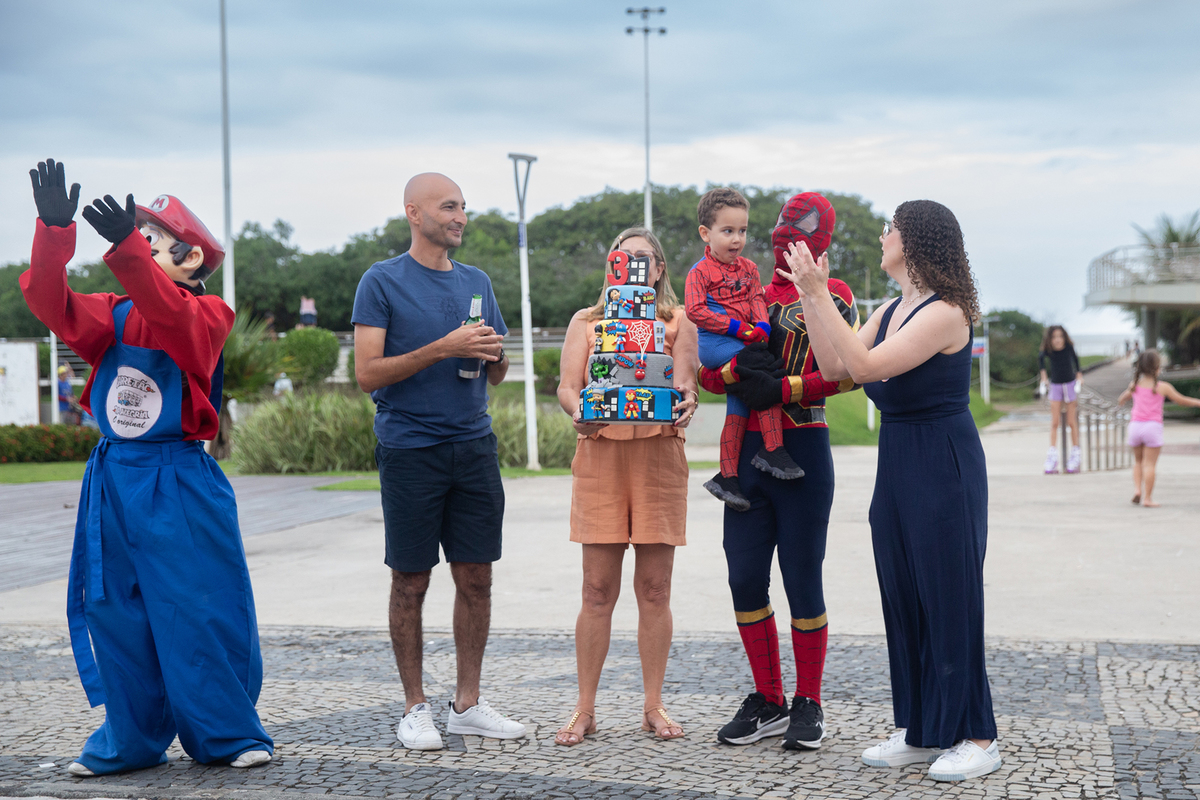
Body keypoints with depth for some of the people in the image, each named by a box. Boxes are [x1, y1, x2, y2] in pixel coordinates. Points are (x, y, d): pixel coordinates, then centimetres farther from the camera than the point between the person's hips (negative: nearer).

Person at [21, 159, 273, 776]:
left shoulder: (207, 315, -5)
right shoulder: (112, 315, 10)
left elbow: (170, 315, -28)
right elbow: (52, 303, -8)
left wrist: (125, 245, -43)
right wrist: (54, 228, -23)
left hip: (181, 488, -5)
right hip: (113, 482, 5)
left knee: (200, 611, -2)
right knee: (115, 613, 9)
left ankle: (228, 734, 13)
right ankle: (133, 740, 21)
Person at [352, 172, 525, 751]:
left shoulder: (477, 282, 14)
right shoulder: (382, 282, -3)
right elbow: (368, 374, -10)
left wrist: (495, 352, -5)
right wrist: (444, 348, -17)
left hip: (474, 447, 5)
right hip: (410, 451, -5)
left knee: (476, 578, 6)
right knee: (410, 582, 2)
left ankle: (467, 703, 16)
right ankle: (415, 708, 12)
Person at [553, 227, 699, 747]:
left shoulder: (677, 322, 12)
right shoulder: (586, 322, 13)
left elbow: (684, 383, -1)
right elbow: (567, 386, 2)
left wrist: (684, 405, -24)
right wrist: (578, 410, -20)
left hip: (660, 455, 0)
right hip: (600, 455, 0)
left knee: (655, 589, 2)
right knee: (598, 590, -2)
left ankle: (653, 706, 11)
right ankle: (585, 709, 5)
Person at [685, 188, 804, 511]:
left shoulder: (748, 268, 17)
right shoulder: (700, 271, -4)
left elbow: (756, 299, 10)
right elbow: (695, 310, -13)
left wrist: (762, 326, -12)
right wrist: (736, 327, -17)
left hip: (740, 345, 7)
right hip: (714, 342, -7)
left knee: (738, 410, 6)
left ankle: (727, 476, 12)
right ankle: (773, 450, -21)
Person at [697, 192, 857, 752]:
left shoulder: (831, 295, 1)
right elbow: (708, 375, 8)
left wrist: (781, 388, -18)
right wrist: (741, 365, -12)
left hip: (801, 452, -5)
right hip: (745, 451, 5)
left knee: (802, 581, -1)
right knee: (745, 580, 5)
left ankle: (809, 705, 12)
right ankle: (768, 702, 17)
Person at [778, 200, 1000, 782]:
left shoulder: (945, 313, -16)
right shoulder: (892, 311, 12)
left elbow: (866, 366, -24)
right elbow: (834, 367, 7)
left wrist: (818, 294, -22)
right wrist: (810, 296, 3)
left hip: (943, 468, -9)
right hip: (897, 464, 9)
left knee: (949, 598, -3)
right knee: (903, 597, 11)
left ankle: (975, 737, 6)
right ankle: (920, 731, 21)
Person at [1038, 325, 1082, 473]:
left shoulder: (1069, 347, -11)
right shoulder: (1048, 351, -15)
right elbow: (1040, 358, 1)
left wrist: (1079, 374, 7)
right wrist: (1043, 373, -7)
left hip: (1070, 384, -1)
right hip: (1055, 385, 1)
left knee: (1072, 422, 3)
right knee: (1054, 423, -1)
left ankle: (1075, 455, 13)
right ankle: (1052, 457, 2)